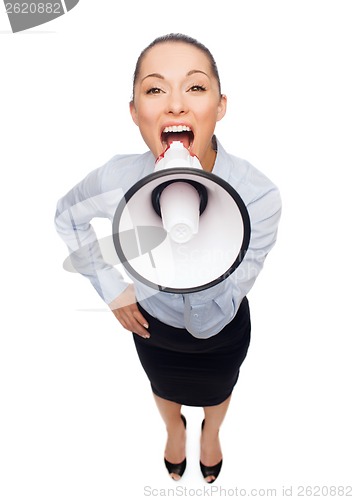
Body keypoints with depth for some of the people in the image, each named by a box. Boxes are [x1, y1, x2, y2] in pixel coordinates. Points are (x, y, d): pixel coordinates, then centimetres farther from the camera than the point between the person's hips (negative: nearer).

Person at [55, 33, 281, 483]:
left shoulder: (258, 195, -36)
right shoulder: (118, 178, -31)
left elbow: (210, 318, -32)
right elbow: (66, 216, -7)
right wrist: (111, 287, -10)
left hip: (223, 333, 0)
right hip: (152, 324, 1)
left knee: (216, 391, 33)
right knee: (165, 389, 34)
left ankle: (211, 433, 73)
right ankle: (174, 429, 74)